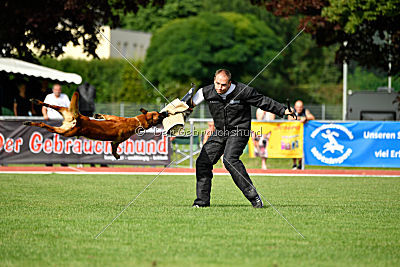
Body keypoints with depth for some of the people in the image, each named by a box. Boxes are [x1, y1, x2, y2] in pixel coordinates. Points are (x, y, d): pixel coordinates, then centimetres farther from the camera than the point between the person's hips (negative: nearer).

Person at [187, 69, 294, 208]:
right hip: (220, 132, 5)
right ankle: (202, 201, 8)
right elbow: (190, 103, 8)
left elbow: (263, 101, -5)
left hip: (240, 130, -5)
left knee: (230, 160, -28)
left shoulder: (243, 91, -15)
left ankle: (253, 196, -25)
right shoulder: (206, 92, -6)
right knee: (203, 162, -3)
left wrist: (283, 111, -4)